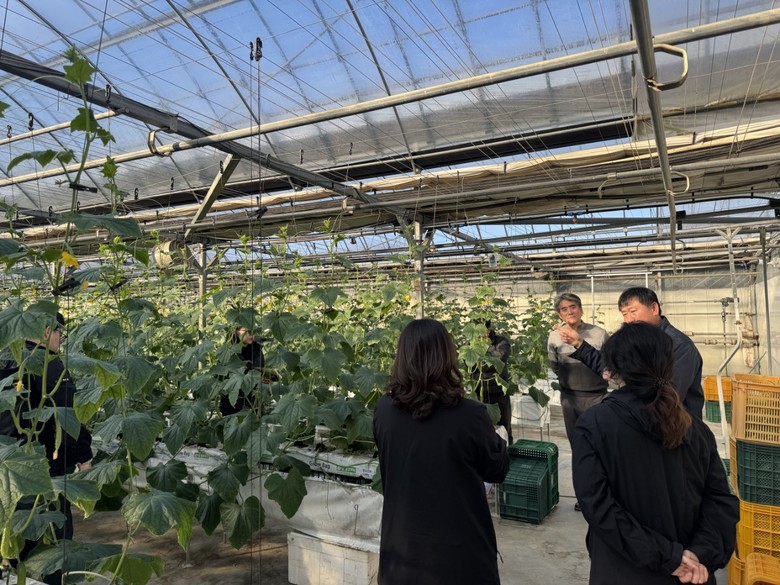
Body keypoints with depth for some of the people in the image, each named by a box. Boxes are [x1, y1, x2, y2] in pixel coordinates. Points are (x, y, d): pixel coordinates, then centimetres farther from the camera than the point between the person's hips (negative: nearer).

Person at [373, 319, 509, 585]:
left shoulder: (383, 410, -13)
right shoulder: (469, 414, -24)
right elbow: (497, 470, -8)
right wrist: (496, 439, 11)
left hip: (402, 546, 3)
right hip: (458, 550, -3)